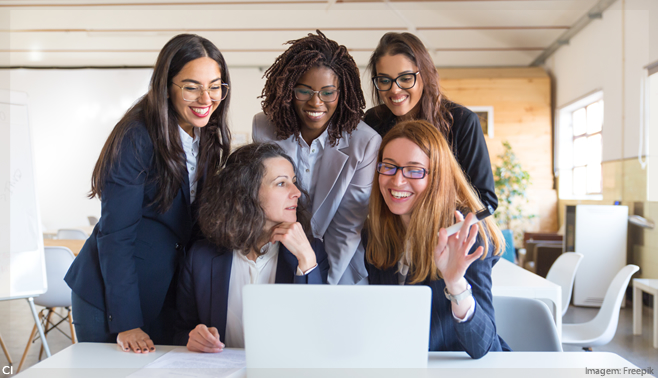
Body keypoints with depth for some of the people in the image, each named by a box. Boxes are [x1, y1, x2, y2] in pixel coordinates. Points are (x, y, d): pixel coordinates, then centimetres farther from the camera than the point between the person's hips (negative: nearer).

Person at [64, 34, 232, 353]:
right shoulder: (136, 138, -19)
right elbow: (115, 234, -18)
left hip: (167, 298, 6)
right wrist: (126, 323, -20)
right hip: (108, 296, -5)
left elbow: (202, 226, 5)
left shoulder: (210, 138, 0)